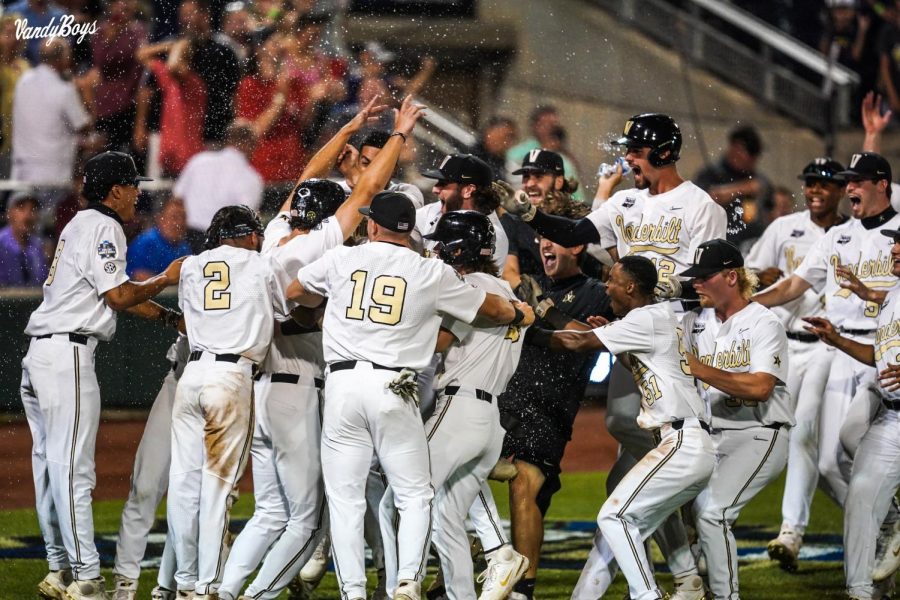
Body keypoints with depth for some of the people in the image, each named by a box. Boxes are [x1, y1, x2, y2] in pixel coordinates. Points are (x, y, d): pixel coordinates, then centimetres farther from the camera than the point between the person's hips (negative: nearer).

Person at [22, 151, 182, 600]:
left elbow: (114, 294, 24)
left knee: (51, 463, 11)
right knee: (72, 468, -11)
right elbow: (120, 296, -13)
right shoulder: (103, 227, -8)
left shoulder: (80, 225, 22)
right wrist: (167, 279, 2)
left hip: (40, 354, 10)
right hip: (68, 354, -10)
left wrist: (170, 316, 21)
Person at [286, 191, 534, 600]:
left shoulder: (341, 260, 6)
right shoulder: (432, 274, 5)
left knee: (345, 498, 5)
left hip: (343, 384, 1)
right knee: (415, 496, 8)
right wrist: (519, 314, 42)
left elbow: (294, 293, 24)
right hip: (393, 388, -1)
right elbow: (491, 309, 20)